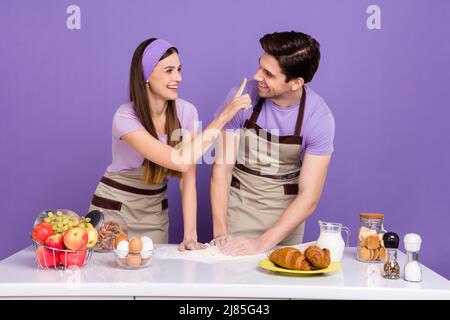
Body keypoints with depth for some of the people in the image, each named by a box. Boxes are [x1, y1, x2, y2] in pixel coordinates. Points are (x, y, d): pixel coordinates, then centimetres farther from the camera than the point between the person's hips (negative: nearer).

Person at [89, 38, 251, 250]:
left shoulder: (186, 112, -12)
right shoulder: (125, 117, -25)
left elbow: (188, 178, -13)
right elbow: (180, 161, -36)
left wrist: (190, 235, -18)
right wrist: (223, 117, -35)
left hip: (155, 211, 4)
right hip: (114, 208, -3)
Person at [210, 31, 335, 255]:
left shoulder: (320, 117, -18)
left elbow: (309, 197, -17)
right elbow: (222, 167, -11)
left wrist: (262, 243, -25)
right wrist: (220, 232, -18)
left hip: (286, 213, 0)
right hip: (237, 205, 0)